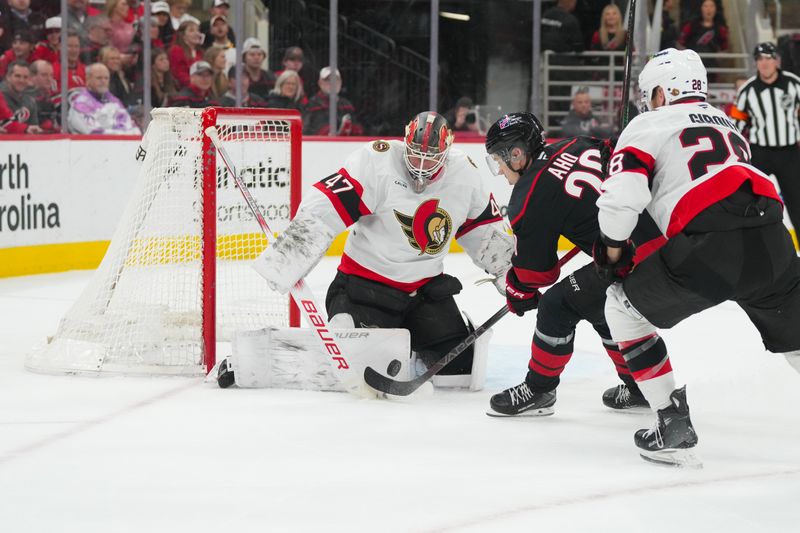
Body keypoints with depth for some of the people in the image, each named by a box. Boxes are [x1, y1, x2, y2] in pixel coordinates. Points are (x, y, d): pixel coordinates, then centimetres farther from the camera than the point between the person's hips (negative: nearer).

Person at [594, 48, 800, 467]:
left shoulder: (649, 125, 13)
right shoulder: (727, 124, 33)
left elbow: (622, 195, 0)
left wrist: (612, 253, 15)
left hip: (710, 244, -5)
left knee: (625, 306, 15)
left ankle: (674, 426, 10)